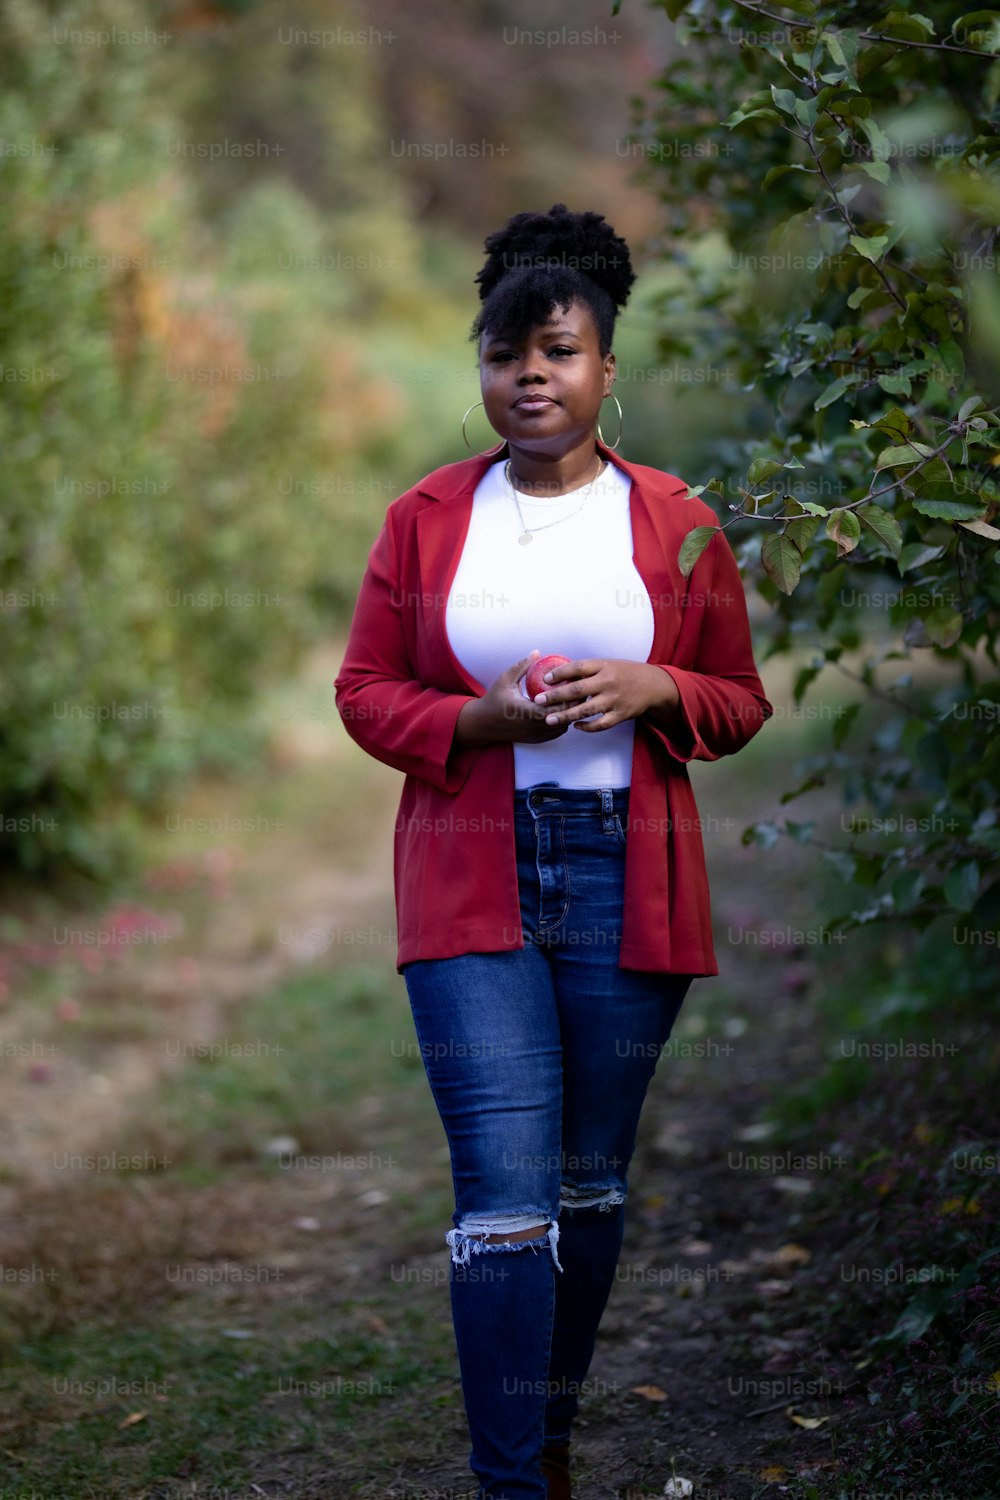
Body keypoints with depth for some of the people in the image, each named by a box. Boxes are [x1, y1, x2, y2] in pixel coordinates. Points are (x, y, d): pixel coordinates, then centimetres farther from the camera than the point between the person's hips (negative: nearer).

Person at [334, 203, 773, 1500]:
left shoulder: (677, 525, 5)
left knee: (590, 1184, 13)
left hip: (628, 884, 2)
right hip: (472, 885, -1)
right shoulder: (426, 519, 4)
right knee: (505, 1196, -9)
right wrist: (481, 720, -13)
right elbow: (365, 690, 7)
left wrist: (653, 690, -13)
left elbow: (740, 702, 10)